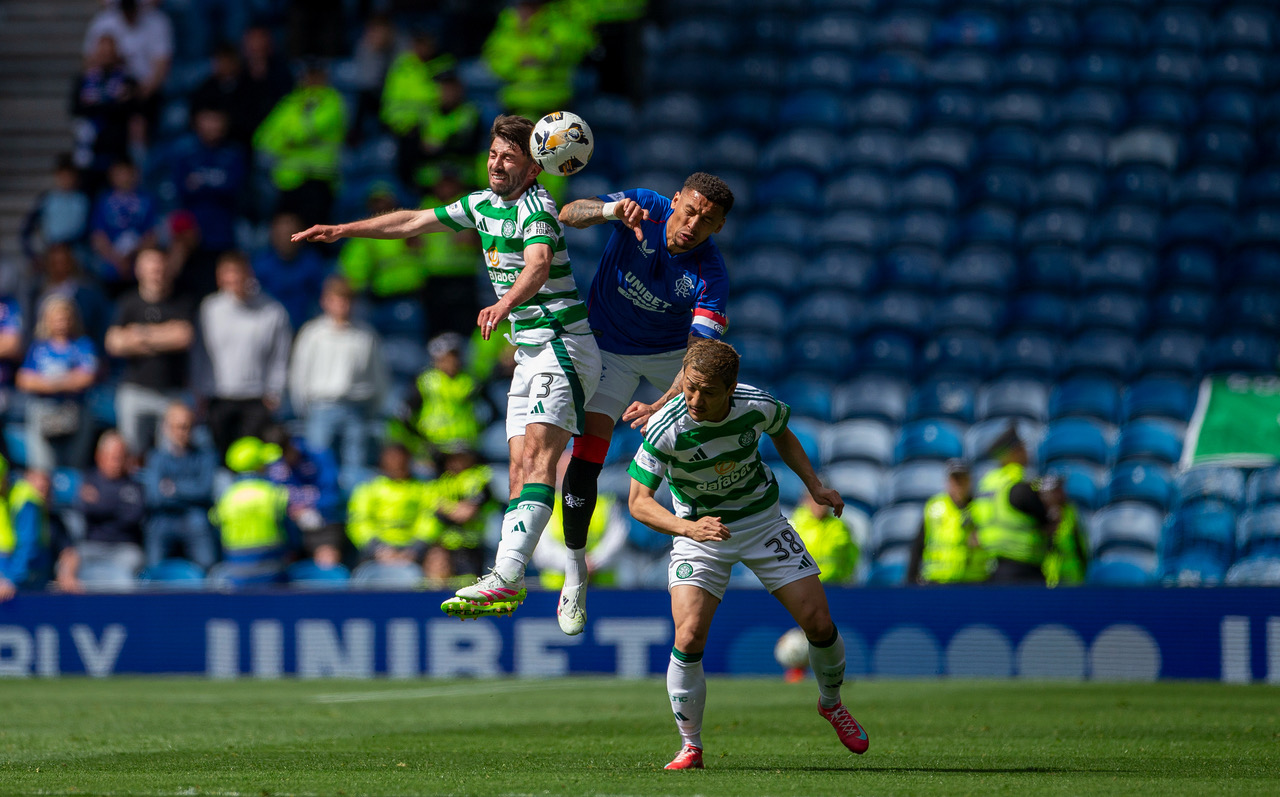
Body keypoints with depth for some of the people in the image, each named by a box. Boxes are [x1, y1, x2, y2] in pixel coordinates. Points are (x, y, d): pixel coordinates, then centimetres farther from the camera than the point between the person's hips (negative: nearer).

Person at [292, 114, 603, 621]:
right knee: (520, 468, 2)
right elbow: (415, 222, 25)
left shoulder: (537, 209, -15)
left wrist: (505, 303, -54)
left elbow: (538, 265, -35)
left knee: (537, 454, -23)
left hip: (564, 346, -10)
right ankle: (507, 584, -4)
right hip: (528, 353, 10)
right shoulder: (483, 205, 13)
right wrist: (343, 231, 27)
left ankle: (506, 577, -38)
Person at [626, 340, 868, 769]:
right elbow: (638, 500, -25)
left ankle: (831, 702, 29)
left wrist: (815, 485, -3)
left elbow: (782, 434, 6)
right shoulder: (666, 428, -27)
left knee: (819, 623, -3)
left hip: (762, 520, 2)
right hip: (699, 531, -2)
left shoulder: (758, 406, -20)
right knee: (689, 638, -20)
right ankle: (690, 746, -1)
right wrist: (688, 527, -41)